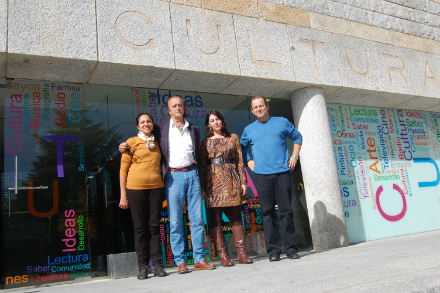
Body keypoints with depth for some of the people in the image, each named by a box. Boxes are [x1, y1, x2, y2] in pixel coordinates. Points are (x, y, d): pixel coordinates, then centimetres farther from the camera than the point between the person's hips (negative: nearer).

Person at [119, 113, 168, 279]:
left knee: (154, 226, 3)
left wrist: (164, 190, 12)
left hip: (156, 187, 3)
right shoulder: (132, 142, 4)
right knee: (140, 228, 1)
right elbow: (123, 169, 2)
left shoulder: (157, 143, 15)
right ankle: (143, 267, 8)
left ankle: (157, 264, 7)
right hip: (135, 188, -3)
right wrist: (123, 195, -3)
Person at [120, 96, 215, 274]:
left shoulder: (194, 129, 15)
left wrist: (200, 178, 13)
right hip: (173, 176, -2)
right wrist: (126, 146, 0)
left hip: (192, 174, 2)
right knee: (175, 222, -1)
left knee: (198, 220, 2)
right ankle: (180, 262, 8)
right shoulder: (161, 129, 9)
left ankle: (199, 260, 10)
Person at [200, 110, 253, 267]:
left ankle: (241, 253, 6)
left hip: (231, 180, 1)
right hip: (213, 181, 0)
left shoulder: (233, 138, 12)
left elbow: (240, 160, 9)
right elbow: (202, 165, 5)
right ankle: (223, 255, 3)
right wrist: (202, 187, -2)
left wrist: (243, 181, 2)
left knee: (236, 216, 1)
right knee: (215, 217, -2)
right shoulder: (206, 142, 9)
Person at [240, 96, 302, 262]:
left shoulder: (282, 122, 11)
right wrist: (248, 161, 10)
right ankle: (273, 250, 8)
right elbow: (242, 147, 25)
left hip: (282, 173, -1)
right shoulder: (249, 130, 13)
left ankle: (291, 248, 9)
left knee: (286, 211, 0)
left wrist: (294, 156, 9)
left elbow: (297, 137, 20)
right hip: (262, 175, 1)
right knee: (267, 212, 1)